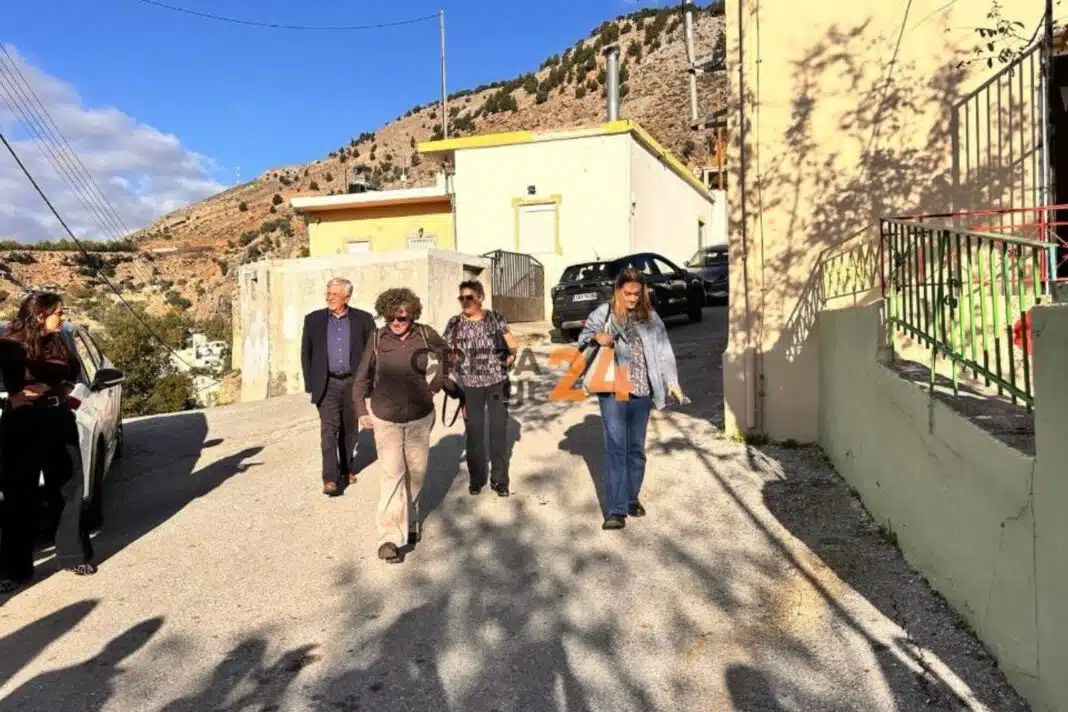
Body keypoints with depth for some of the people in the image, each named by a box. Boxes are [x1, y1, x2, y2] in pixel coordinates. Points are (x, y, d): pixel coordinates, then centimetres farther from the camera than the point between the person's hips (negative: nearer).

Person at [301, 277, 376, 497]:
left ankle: (347, 469, 30)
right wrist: (310, 384, 1)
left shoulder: (363, 319, 0)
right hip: (327, 384, 0)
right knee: (329, 429, -10)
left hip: (353, 382, 1)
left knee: (349, 429, 12)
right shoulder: (313, 320, 3)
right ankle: (330, 479, -12)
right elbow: (306, 353, 6)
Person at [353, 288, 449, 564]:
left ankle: (409, 521, 35)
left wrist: (438, 380, 4)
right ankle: (390, 537, -8)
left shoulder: (425, 335, -7)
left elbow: (446, 353, 12)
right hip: (385, 419, -2)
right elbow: (363, 377, 0)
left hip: (420, 418, 2)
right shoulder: (377, 340, -8)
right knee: (392, 474, -10)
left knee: (416, 473, 14)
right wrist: (361, 408, -7)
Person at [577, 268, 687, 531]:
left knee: (636, 448, 12)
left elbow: (663, 350, 6)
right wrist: (596, 336, -16)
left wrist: (672, 381, -3)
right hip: (612, 391, -3)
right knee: (616, 448, -7)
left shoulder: (649, 317, 7)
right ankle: (615, 510, -6)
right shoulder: (603, 313, 0)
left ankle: (632, 498, 28)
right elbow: (583, 337, 6)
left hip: (641, 392, 3)